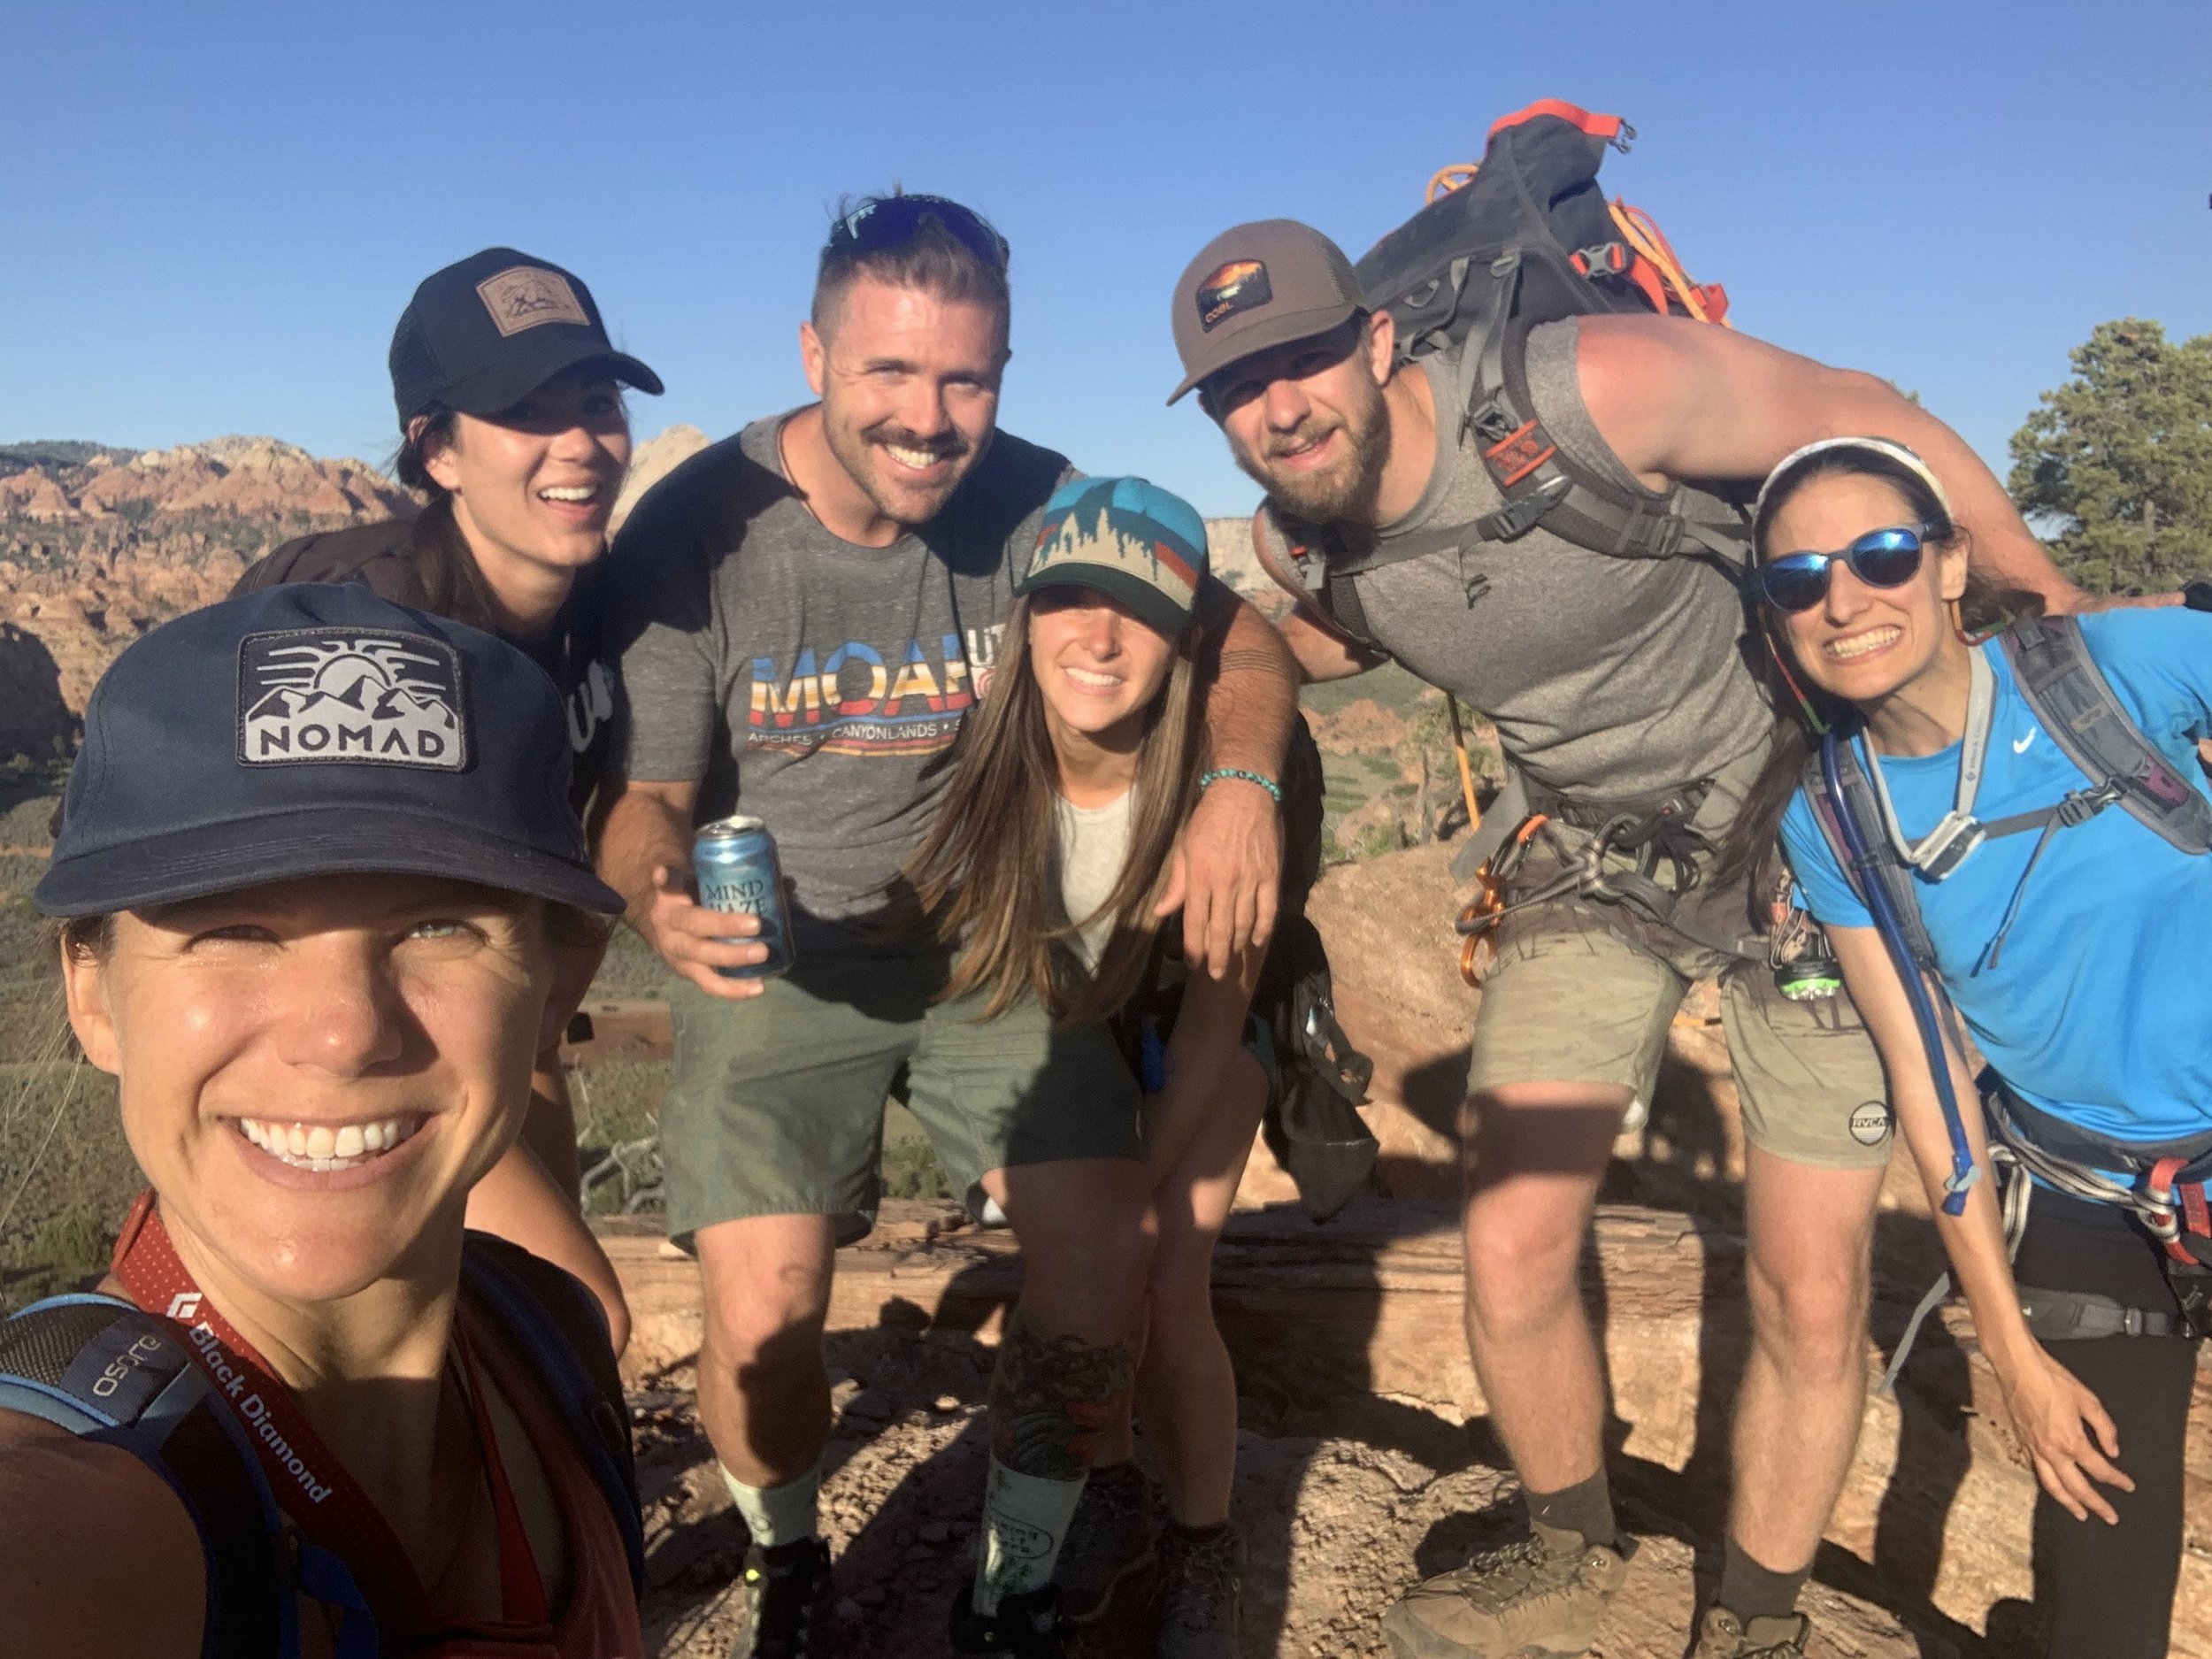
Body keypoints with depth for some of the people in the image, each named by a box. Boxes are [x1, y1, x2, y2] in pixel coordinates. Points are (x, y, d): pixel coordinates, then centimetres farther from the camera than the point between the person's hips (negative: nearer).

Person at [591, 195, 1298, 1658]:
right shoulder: (703, 527, -14)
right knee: (763, 1328, -15)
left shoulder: (1034, 503, -9)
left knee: (1106, 1260, -15)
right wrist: (661, 900, -31)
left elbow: (1237, 634, -3)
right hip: (780, 956, -1)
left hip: (992, 938, 2)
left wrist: (1241, 784, -24)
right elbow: (643, 790, -8)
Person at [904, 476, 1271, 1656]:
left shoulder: (1216, 782, -32)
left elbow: (1213, 1016, -21)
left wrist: (1140, 1191, -20)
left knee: (1163, 1291, -16)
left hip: (1194, 1038, -2)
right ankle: (1112, 1499, 19)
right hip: (1059, 1030, 2)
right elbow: (939, 933, -14)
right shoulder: (987, 770, -28)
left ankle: (1203, 1552, 10)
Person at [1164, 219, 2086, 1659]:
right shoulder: (1299, 553, -10)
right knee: (1512, 1248, -8)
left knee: (1812, 1298, 0)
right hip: (1595, 853, 4)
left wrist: (2067, 620, -5)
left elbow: (1871, 421, -15)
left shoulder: (1595, 388, -27)